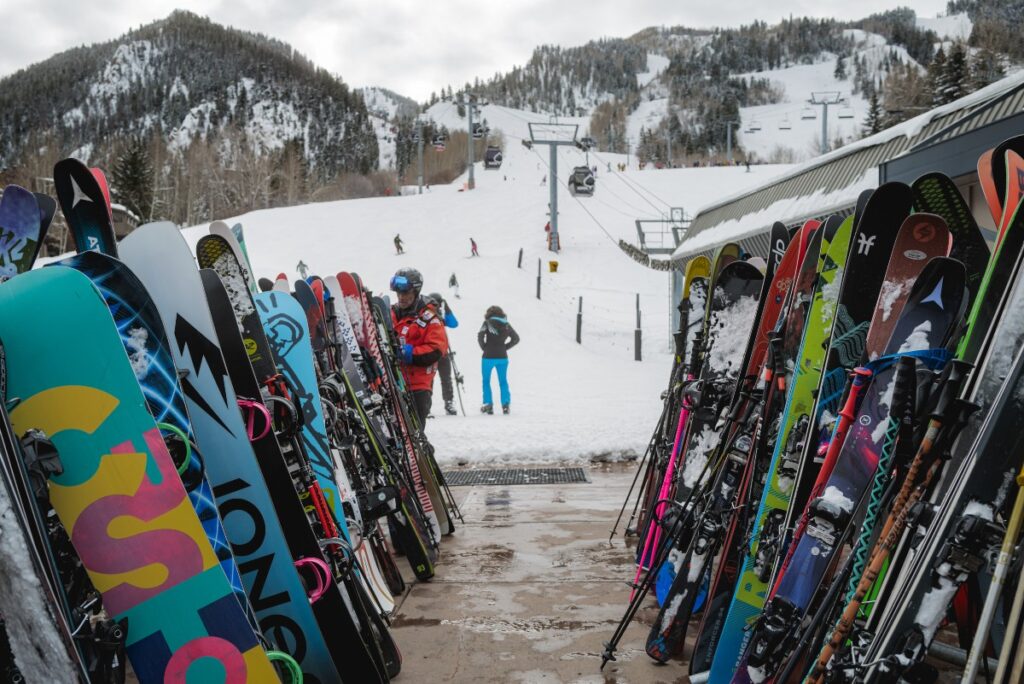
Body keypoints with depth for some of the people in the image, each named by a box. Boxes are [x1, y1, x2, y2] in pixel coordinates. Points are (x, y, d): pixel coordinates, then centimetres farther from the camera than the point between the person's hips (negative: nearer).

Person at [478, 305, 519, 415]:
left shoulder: (487, 323, -5)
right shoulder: (506, 325, 6)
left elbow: (480, 337, -15)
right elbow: (516, 338, 7)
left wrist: (484, 347, -1)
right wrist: (505, 347, 9)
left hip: (489, 356, -3)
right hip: (502, 357, 3)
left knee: (486, 381, 10)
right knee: (503, 381, 13)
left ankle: (488, 404, 5)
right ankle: (506, 404, 7)